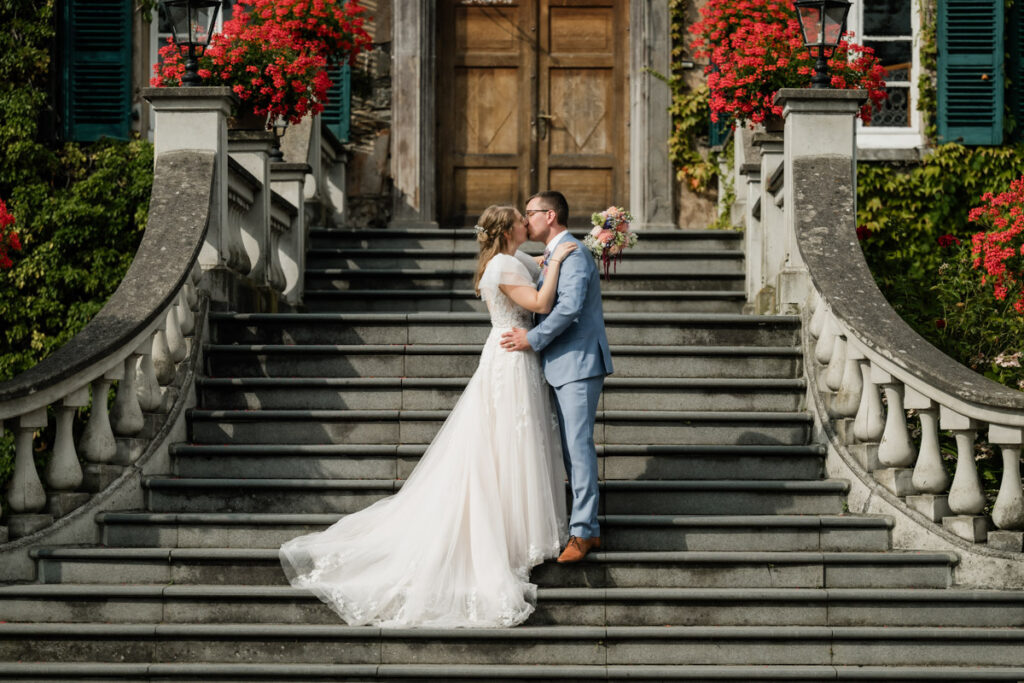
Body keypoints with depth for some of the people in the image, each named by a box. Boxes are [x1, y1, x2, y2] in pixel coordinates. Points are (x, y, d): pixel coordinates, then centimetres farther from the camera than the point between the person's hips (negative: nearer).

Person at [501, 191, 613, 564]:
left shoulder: (573, 253, -13)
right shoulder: (552, 256, 19)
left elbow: (569, 307, -23)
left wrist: (533, 339, -17)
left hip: (579, 364, -10)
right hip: (563, 364, 10)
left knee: (579, 445, -10)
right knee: (570, 445, 12)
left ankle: (583, 532, -8)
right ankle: (585, 524, 18)